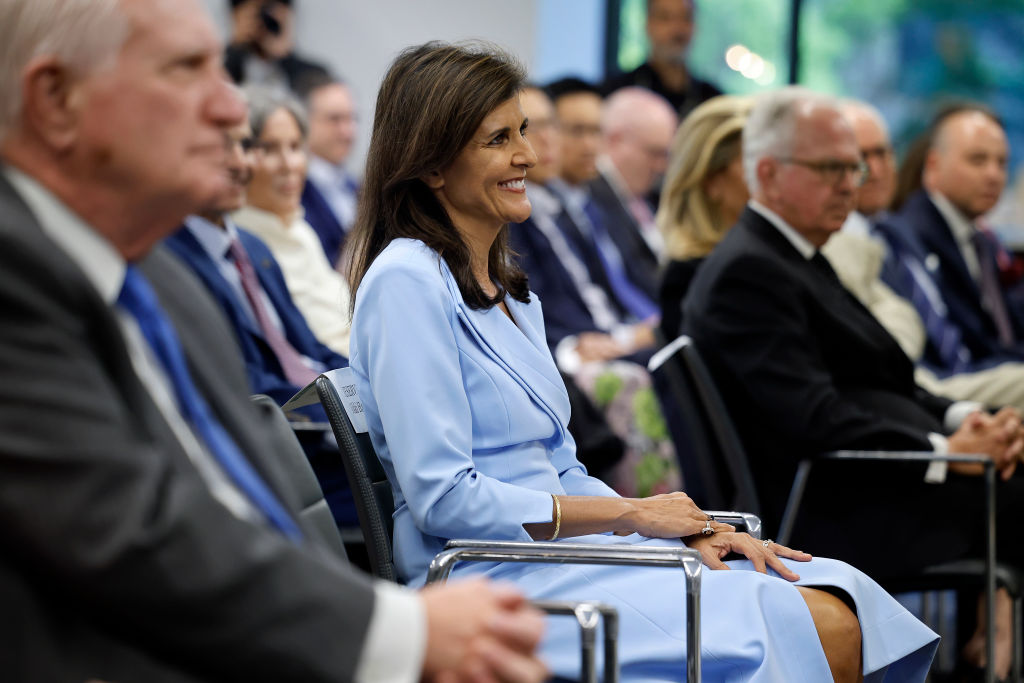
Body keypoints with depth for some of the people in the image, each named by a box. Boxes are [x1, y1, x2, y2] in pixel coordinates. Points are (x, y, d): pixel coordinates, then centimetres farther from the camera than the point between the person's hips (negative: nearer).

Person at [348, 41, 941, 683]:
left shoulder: (508, 287, 20)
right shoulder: (406, 282, -9)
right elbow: (444, 498, -16)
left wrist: (687, 529, 1)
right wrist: (631, 514, -10)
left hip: (562, 555, 9)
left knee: (839, 600, -11)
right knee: (814, 629, -21)